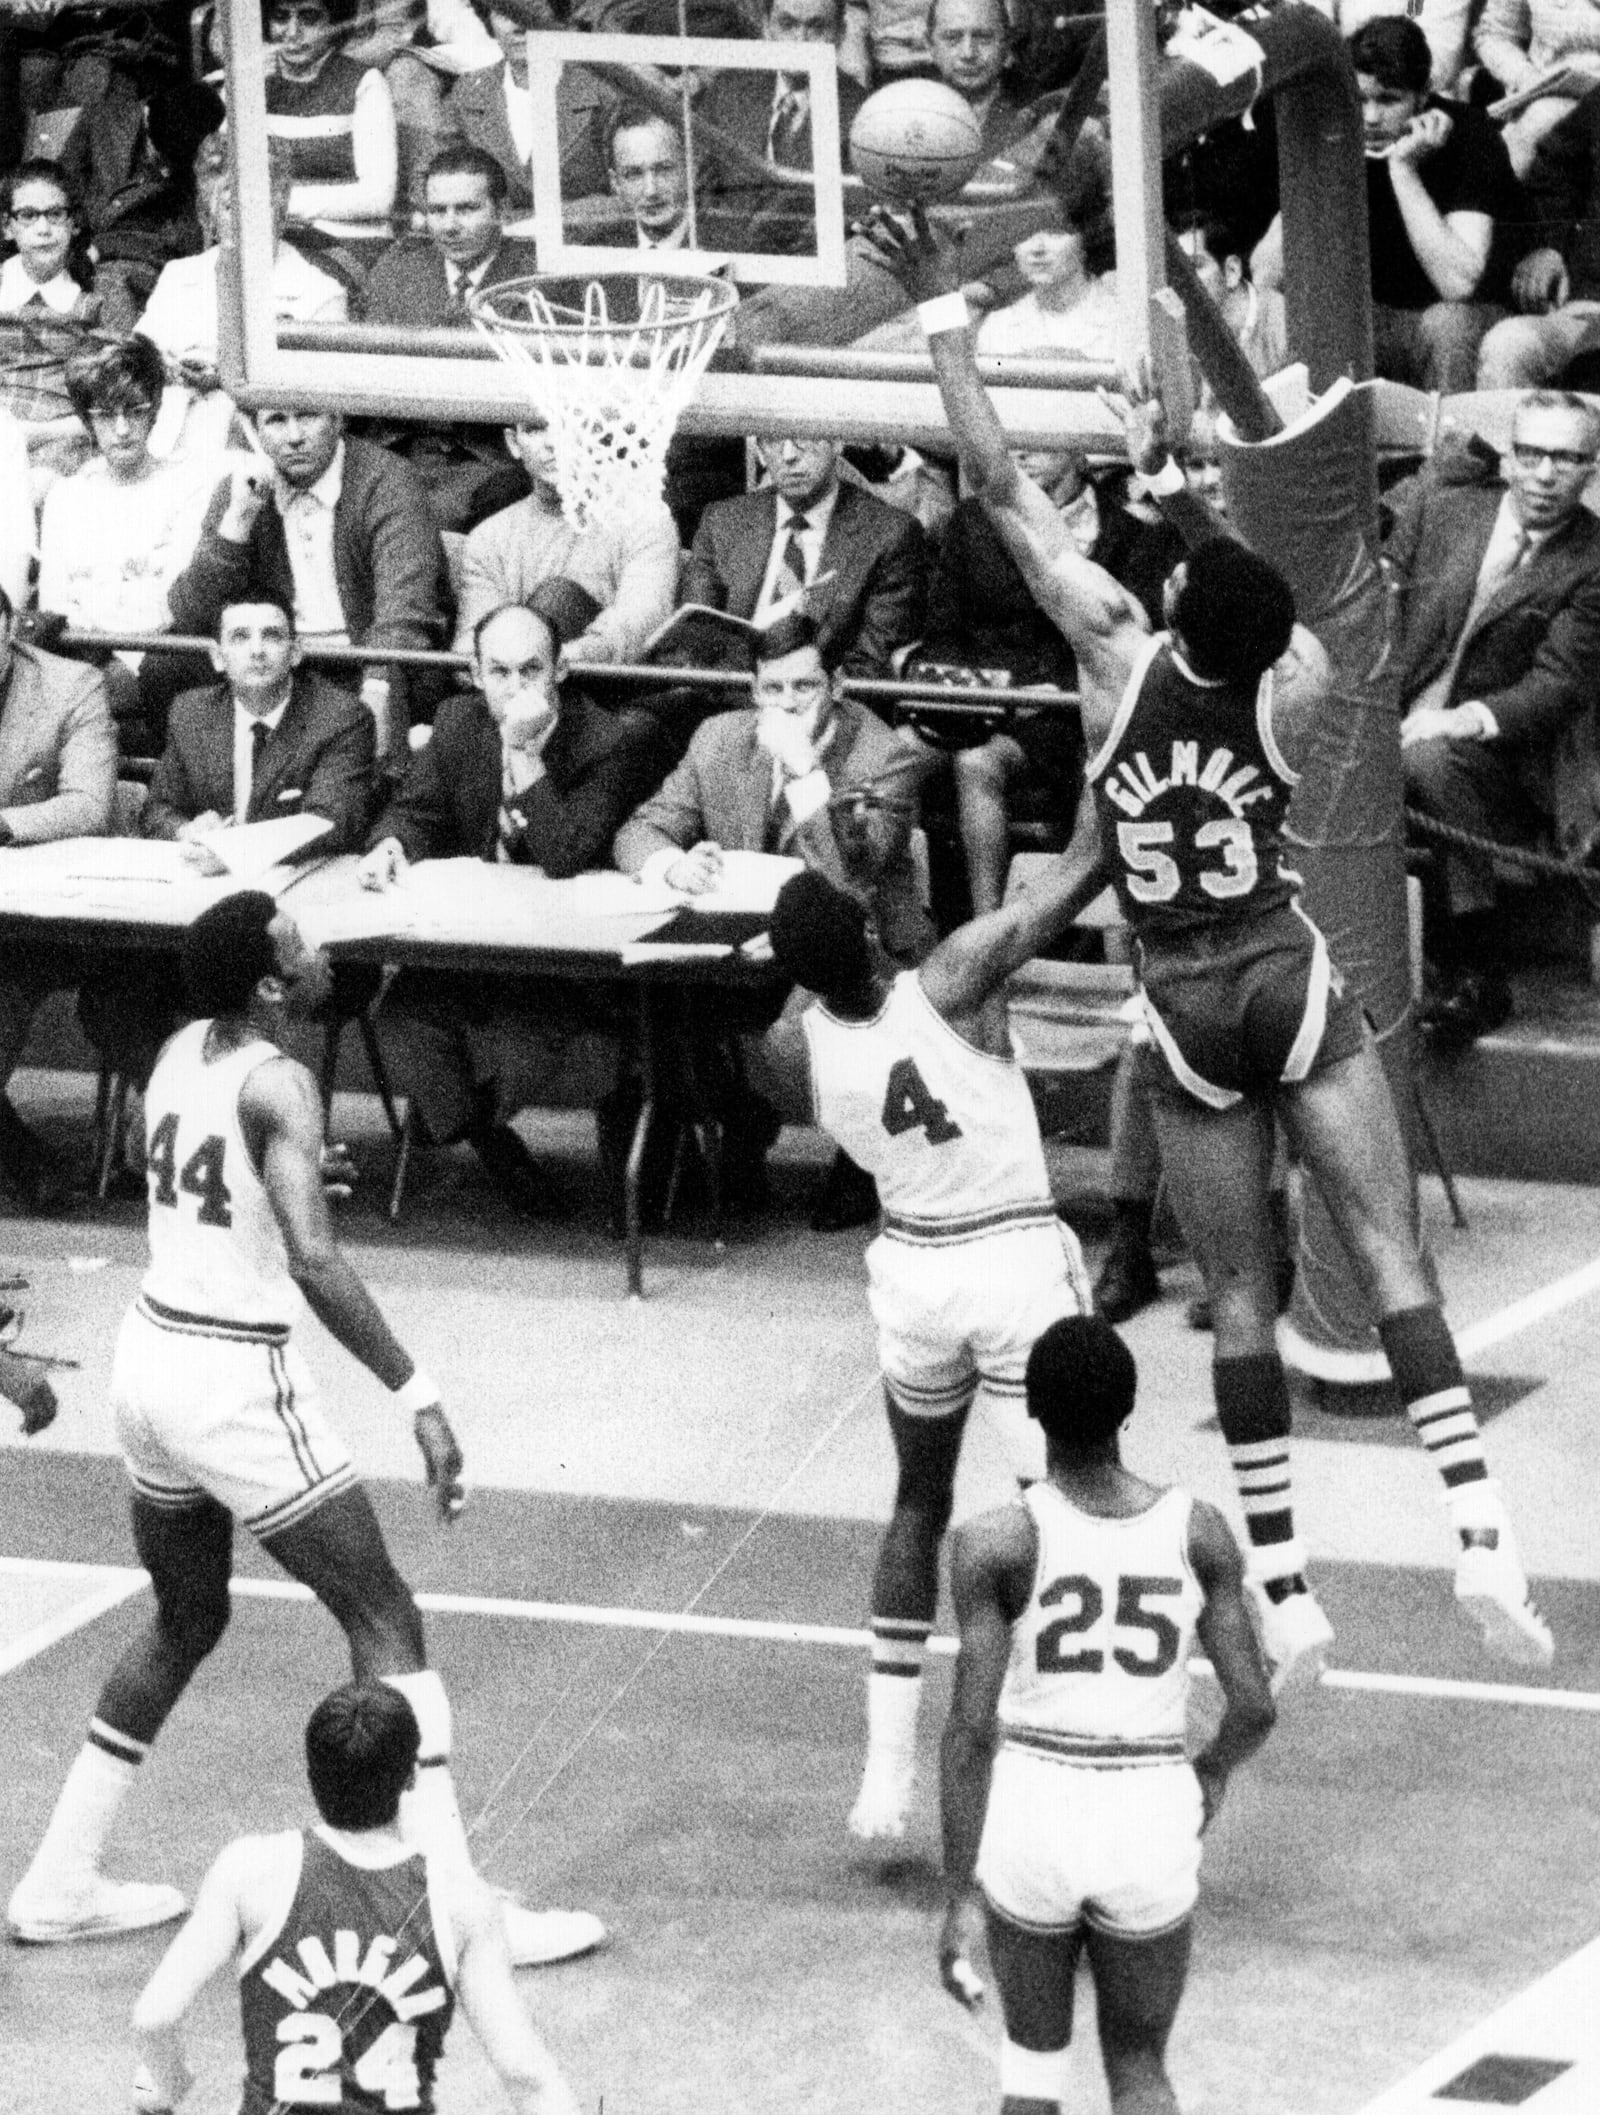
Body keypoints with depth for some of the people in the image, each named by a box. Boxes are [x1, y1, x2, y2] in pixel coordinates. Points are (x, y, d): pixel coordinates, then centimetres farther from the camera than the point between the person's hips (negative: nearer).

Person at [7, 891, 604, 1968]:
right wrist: (418, 1394, -29)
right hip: (237, 1382, -8)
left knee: (187, 1619, 25)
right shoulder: (279, 1084, -18)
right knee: (386, 1620, -1)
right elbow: (315, 1258, -29)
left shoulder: (181, 1050, 6)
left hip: (151, 1353, 8)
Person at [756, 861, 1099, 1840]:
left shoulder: (797, 1050, -9)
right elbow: (1060, 895, -13)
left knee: (920, 1504, 22)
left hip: (913, 1270, 4)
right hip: (1022, 1258, -3)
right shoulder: (952, 985, -20)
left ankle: (887, 1769, 17)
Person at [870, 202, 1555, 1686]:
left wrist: (942, 318, -8)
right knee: (1389, 1259, -4)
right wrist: (1174, 477, 21)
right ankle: (1480, 1536, -17)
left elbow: (999, 488, -12)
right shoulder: (1296, 689, -12)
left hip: (1184, 1007, 0)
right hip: (1292, 981, 0)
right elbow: (1246, 589, 13)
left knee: (1240, 1299, 6)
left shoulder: (1122, 662, -15)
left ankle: (1282, 1593, 5)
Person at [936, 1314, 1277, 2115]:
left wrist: (960, 1891, -7)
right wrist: (1214, 1770, 20)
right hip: (1151, 1817, 1)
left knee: (1035, 2049, 22)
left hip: (1033, 1809, -1)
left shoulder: (995, 1544, -11)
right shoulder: (1197, 1531, -5)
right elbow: (1254, 1707, -3)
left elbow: (970, 1729, -13)